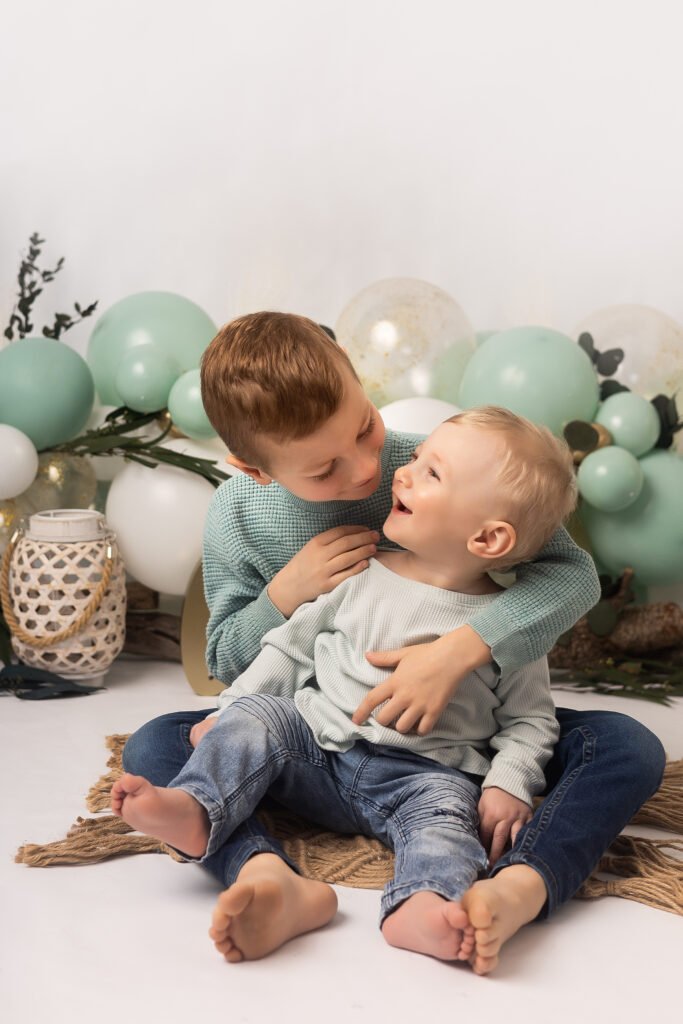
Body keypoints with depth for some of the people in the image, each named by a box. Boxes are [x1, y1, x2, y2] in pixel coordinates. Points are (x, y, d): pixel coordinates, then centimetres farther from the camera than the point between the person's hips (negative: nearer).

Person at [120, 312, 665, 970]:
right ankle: (265, 872, -45)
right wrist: (283, 594, -20)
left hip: (451, 727, -1)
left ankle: (519, 882, -49)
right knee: (152, 747, -20)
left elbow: (573, 574, -22)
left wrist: (460, 650, -37)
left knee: (629, 748, -24)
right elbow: (225, 663, 2)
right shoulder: (237, 514, -11)